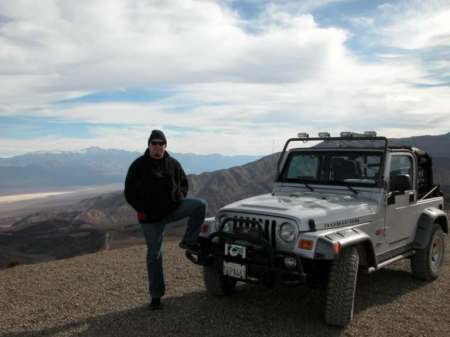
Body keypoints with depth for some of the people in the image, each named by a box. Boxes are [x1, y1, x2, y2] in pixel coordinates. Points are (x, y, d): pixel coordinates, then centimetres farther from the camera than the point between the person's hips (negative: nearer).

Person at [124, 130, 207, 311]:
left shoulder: (173, 164, 4)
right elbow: (129, 192, -2)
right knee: (154, 255, 3)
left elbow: (183, 183, 17)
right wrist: (142, 210, -10)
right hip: (151, 217, -2)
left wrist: (180, 199, 0)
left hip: (173, 208, 3)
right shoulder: (138, 165, -5)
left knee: (200, 204, -21)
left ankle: (188, 241, -7)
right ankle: (156, 295, 15)